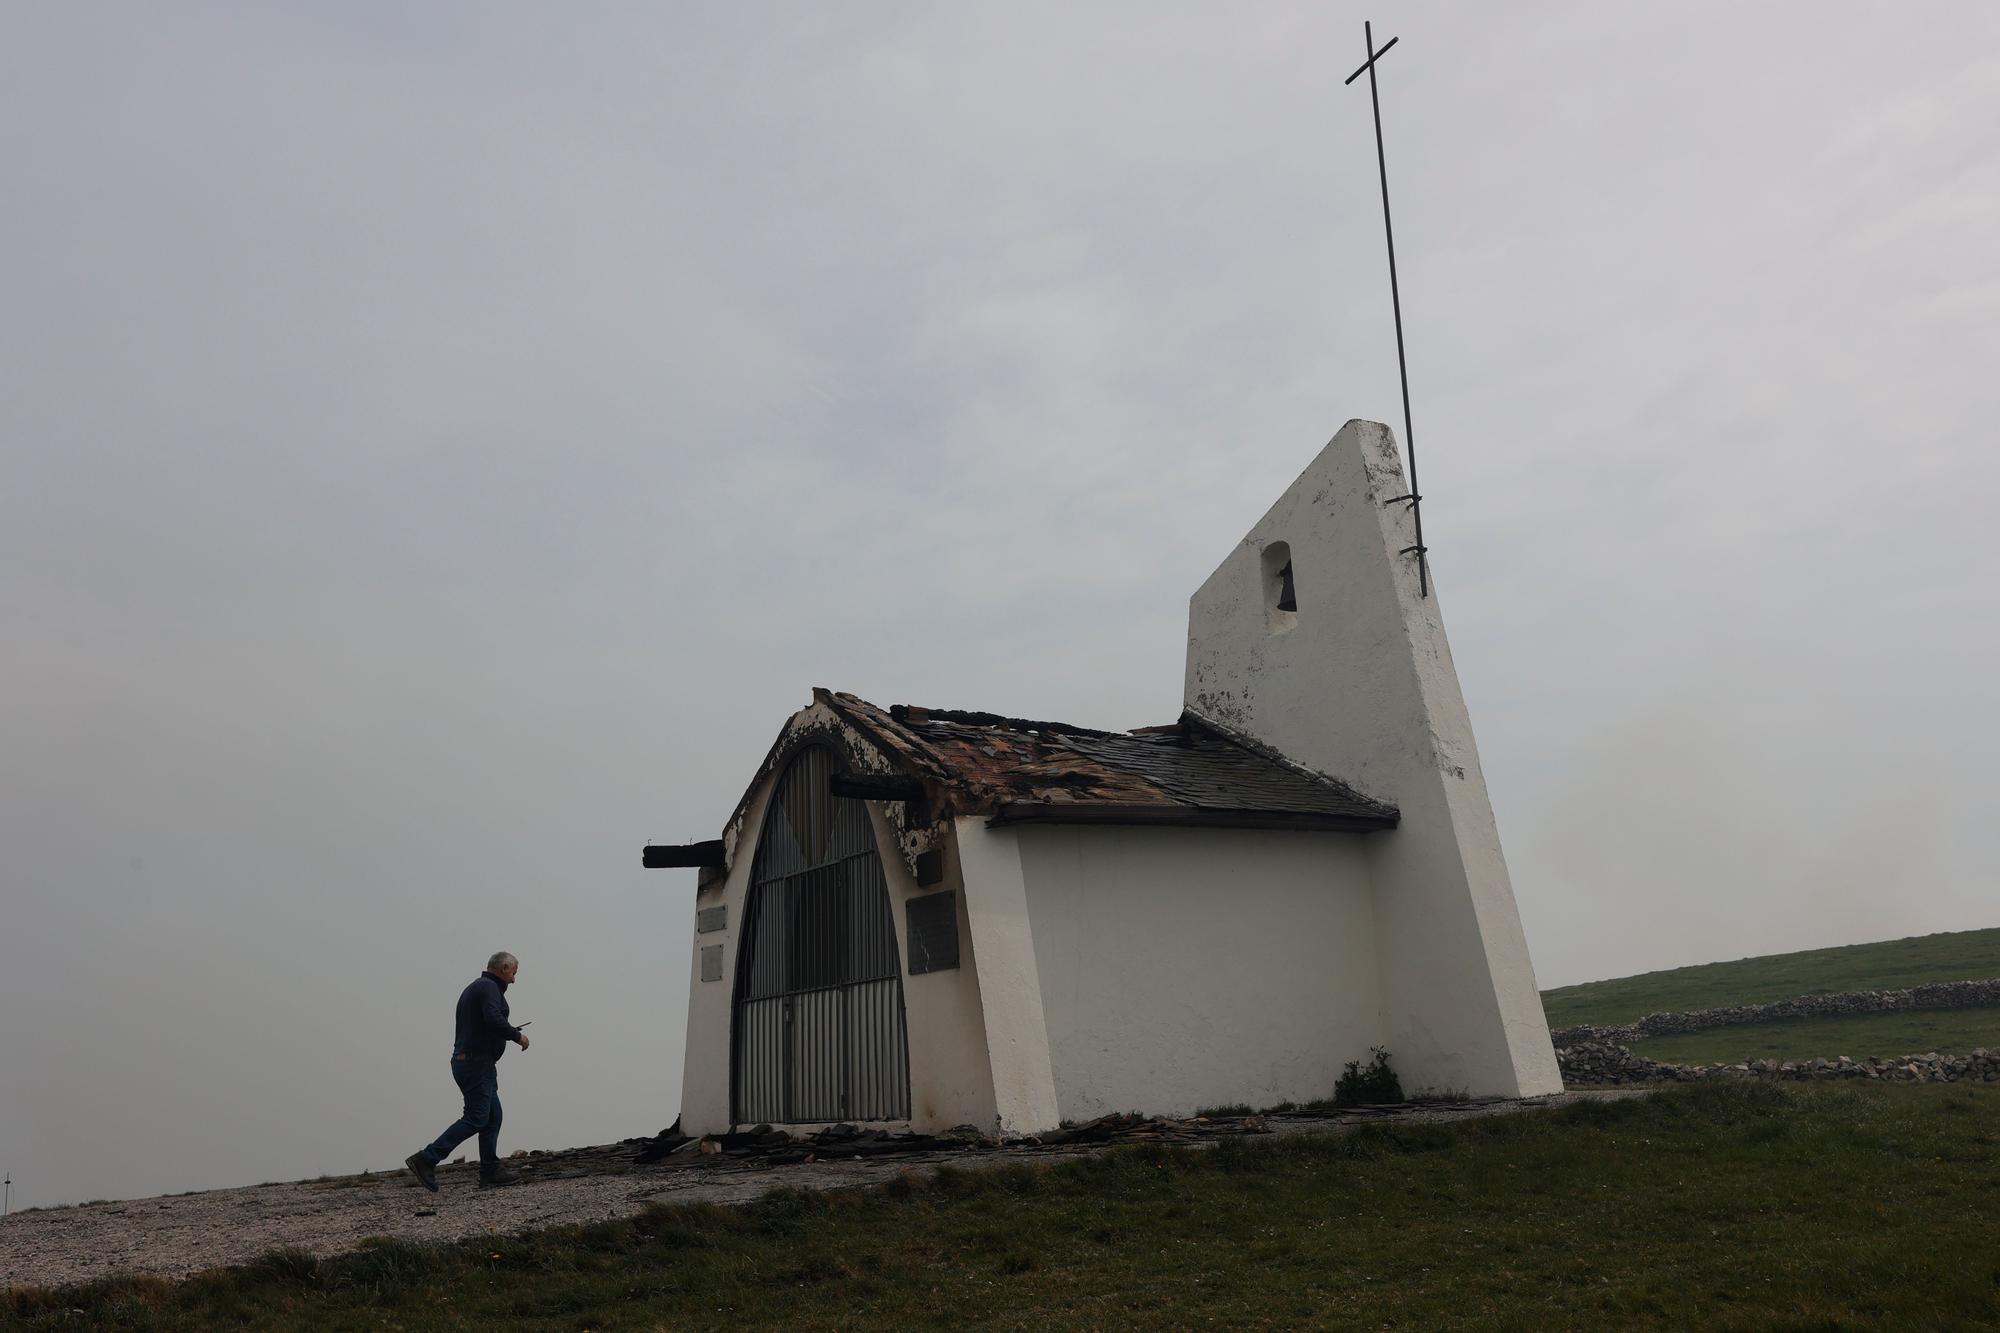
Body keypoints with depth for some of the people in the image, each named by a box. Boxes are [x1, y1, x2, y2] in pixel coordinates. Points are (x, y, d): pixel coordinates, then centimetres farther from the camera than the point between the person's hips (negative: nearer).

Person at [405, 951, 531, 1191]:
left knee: (492, 1116, 10)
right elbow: (494, 1019, -27)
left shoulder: (475, 987, 21)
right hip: (477, 1062, -11)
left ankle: (490, 1170, 11)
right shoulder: (489, 987, -11)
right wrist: (517, 1035, -14)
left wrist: (509, 1034, 19)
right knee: (476, 1118, -12)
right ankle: (426, 1160, -12)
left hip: (466, 1060, 11)